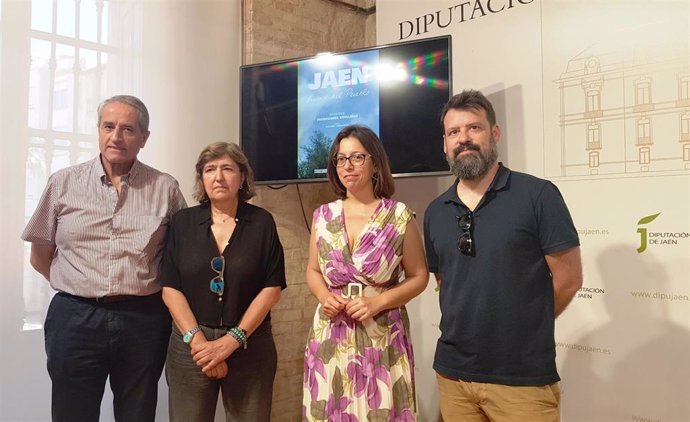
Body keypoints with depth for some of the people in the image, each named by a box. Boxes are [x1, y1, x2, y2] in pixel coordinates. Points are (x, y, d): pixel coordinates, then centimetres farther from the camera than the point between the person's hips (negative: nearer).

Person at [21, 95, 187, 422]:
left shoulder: (165, 188, 0)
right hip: (75, 318, 0)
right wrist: (81, 288, 6)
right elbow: (40, 256, 9)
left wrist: (139, 289, 4)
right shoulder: (64, 183, 2)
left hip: (143, 320, 0)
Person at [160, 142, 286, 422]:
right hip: (191, 345, 1)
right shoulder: (183, 222, 2)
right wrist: (197, 340, -13)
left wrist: (232, 340, -12)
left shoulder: (262, 222, -1)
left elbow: (272, 288, -5)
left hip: (250, 345, 0)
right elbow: (170, 288, -2)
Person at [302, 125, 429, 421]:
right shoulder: (323, 216, 5)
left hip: (382, 337, -2)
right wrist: (324, 298, -5)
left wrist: (377, 302, -13)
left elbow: (419, 277, 1)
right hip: (331, 337, 3)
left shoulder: (399, 215, -3)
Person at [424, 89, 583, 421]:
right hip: (452, 372, 5)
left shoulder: (538, 195, -9)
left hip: (523, 377, -4)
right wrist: (468, 325, 7)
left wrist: (524, 328, 2)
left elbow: (568, 278, -6)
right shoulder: (435, 212, 6)